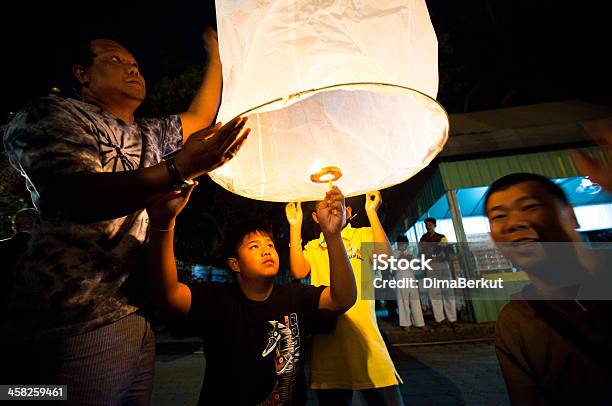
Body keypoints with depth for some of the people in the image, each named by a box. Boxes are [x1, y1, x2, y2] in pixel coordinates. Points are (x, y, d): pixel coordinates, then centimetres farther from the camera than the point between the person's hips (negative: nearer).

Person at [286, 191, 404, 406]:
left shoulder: (363, 236, 4)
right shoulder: (312, 248, 10)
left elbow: (385, 256, -15)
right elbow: (299, 272, -9)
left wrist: (371, 211, -18)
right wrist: (295, 226, -11)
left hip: (366, 336, -2)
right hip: (328, 341, 2)